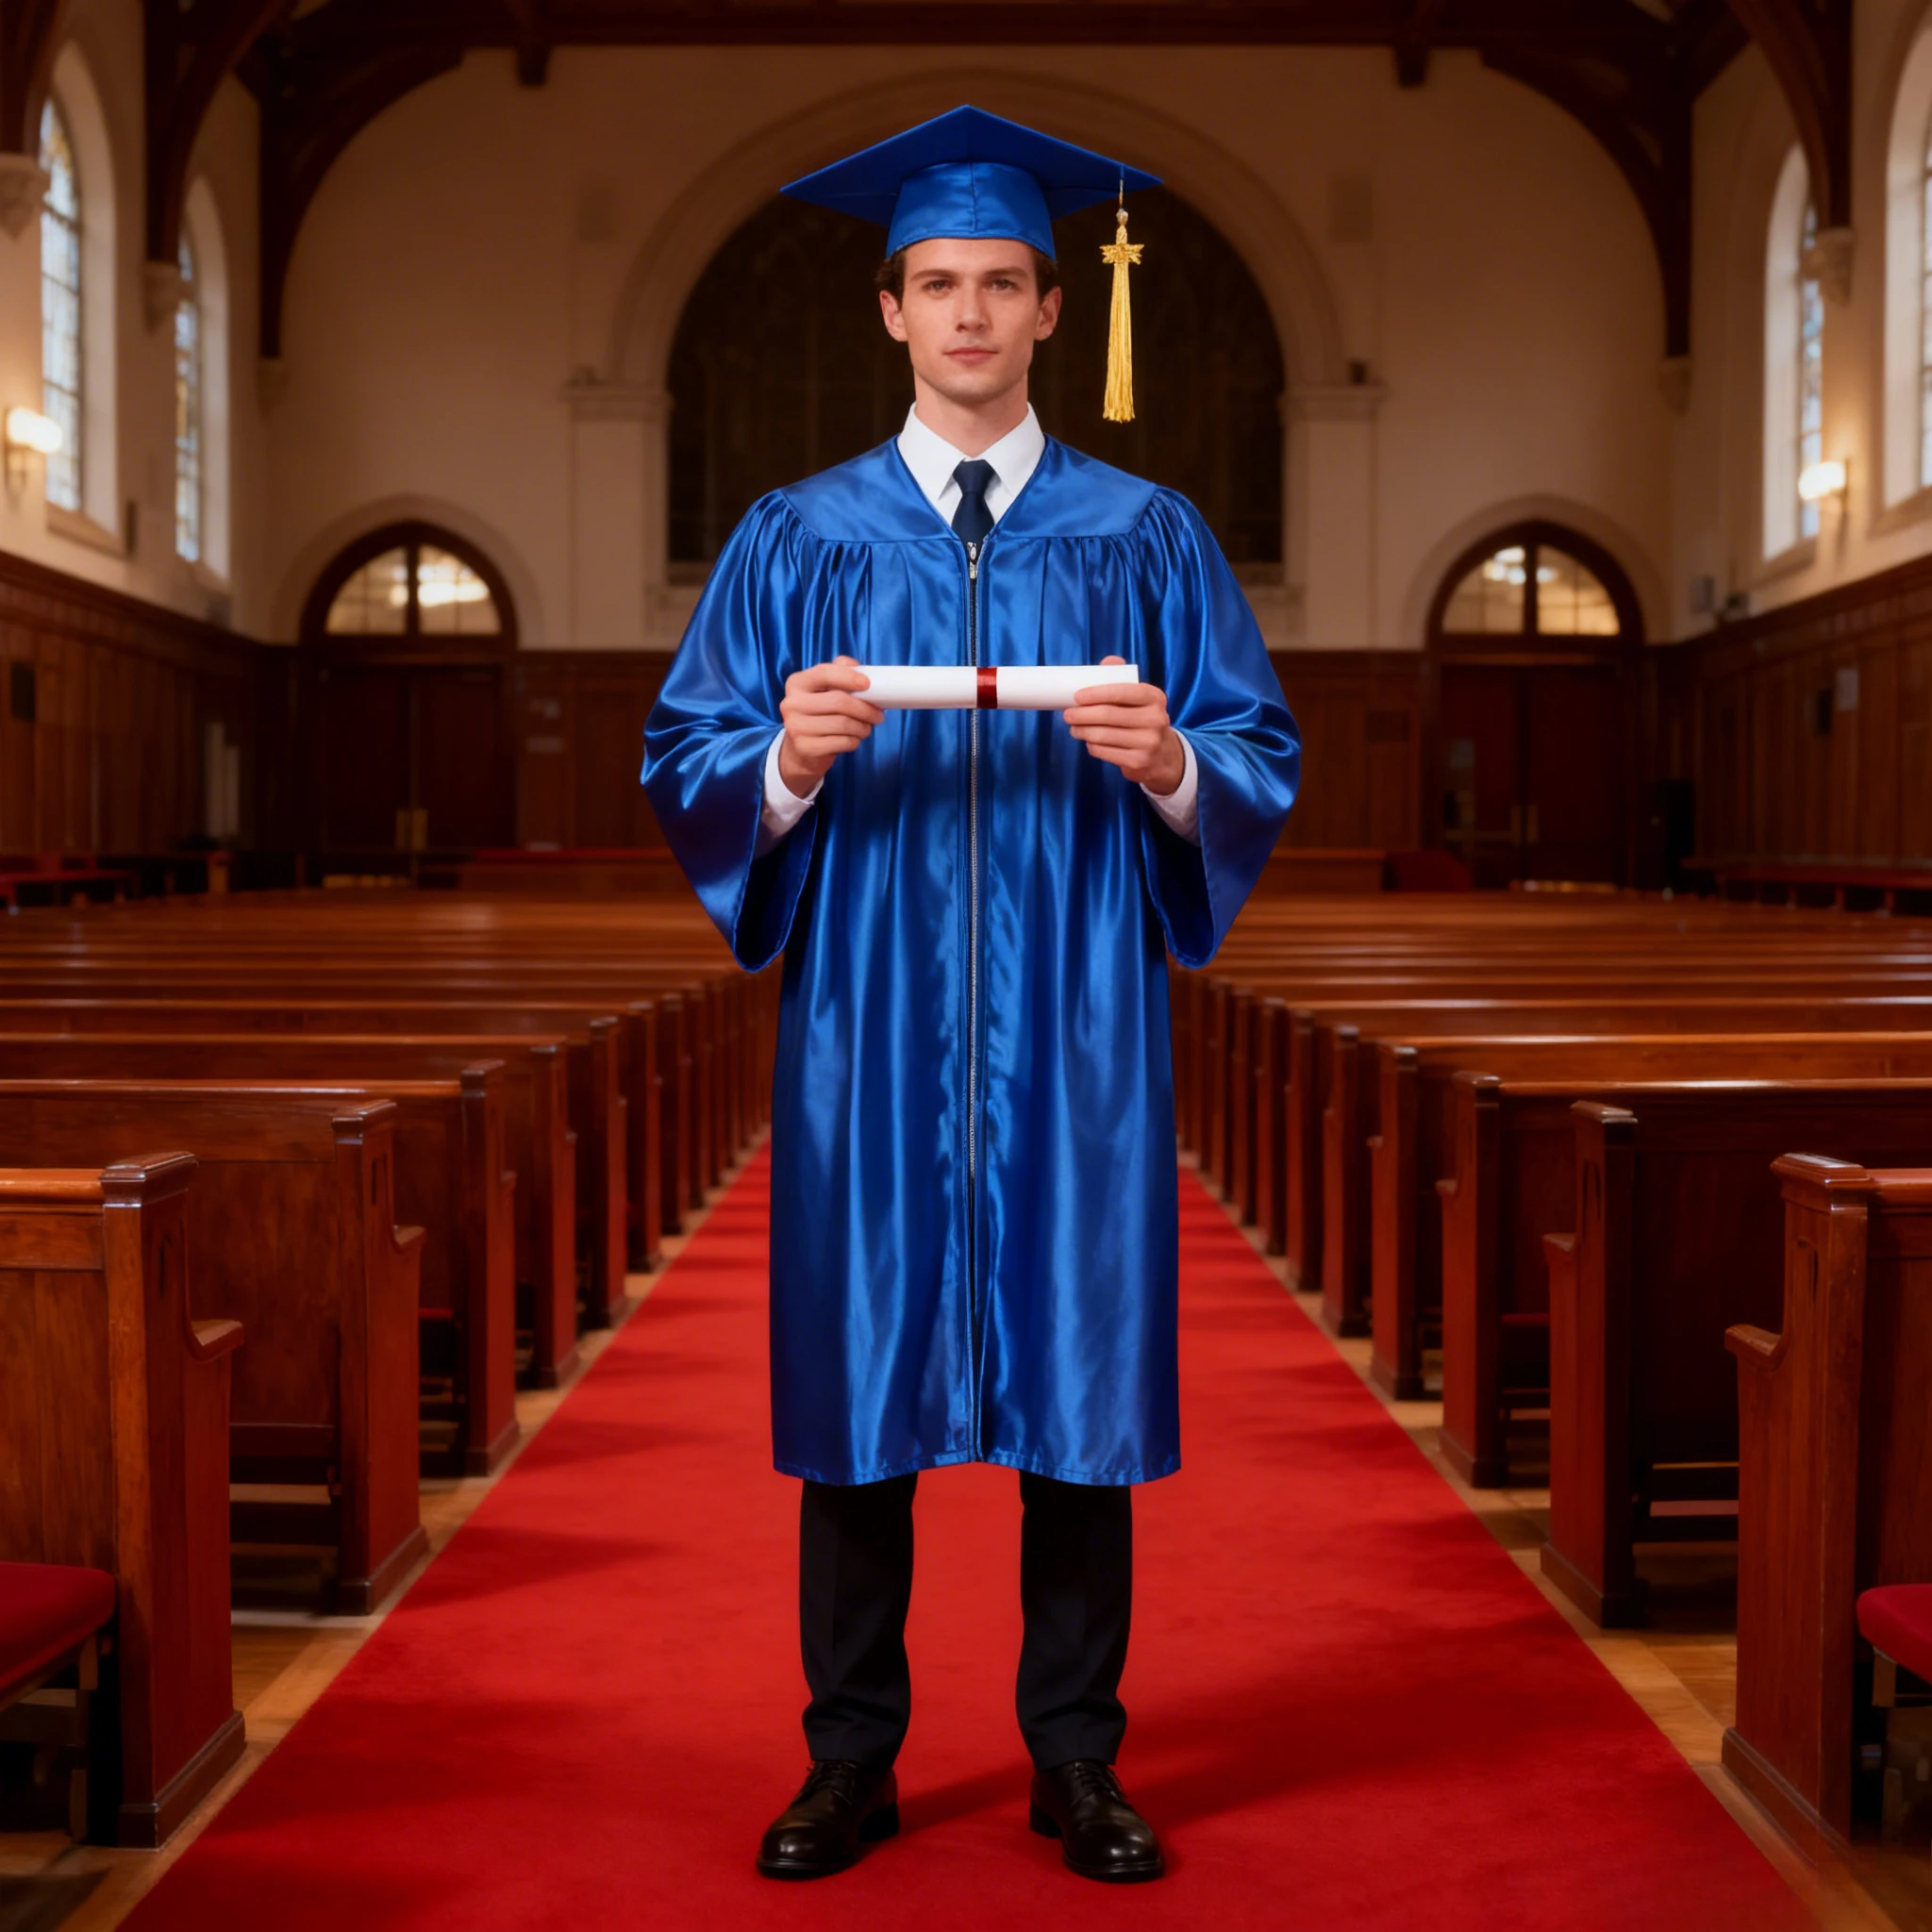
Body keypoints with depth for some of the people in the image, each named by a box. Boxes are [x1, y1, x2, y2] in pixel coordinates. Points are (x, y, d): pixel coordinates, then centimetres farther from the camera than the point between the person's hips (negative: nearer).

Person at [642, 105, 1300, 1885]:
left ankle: (1079, 1758, 18)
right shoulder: (797, 542, 9)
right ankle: (852, 1763, 17)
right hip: (868, 1027, 0)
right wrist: (788, 762, -16)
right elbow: (683, 768, 5)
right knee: (859, 1392, 3)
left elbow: (1266, 768, 5)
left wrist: (1166, 762, -16)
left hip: (1075, 1031, 0)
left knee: (1083, 1388, 4)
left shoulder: (1147, 538, 8)